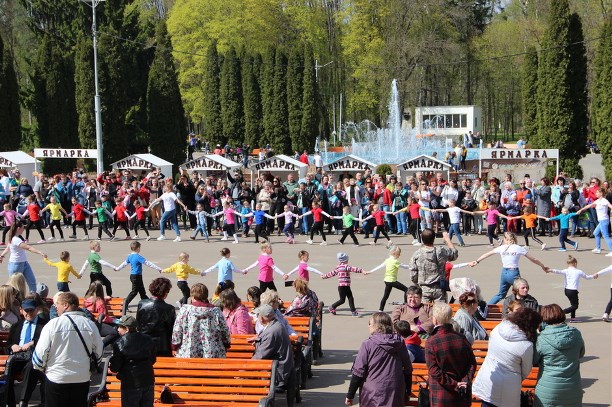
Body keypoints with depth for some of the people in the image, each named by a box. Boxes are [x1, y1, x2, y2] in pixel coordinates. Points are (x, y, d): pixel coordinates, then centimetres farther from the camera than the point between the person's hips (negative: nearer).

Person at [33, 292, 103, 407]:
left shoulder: (53, 325, -12)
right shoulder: (90, 324, -3)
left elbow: (41, 352, -9)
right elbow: (98, 351, 4)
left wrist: (40, 367, 11)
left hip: (57, 378, -3)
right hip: (82, 378, 3)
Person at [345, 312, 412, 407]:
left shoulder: (368, 344, -10)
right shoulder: (399, 343, 3)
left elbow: (358, 372, -8)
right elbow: (408, 369, 10)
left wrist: (350, 395, 0)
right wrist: (407, 392, 21)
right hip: (396, 395, 4)